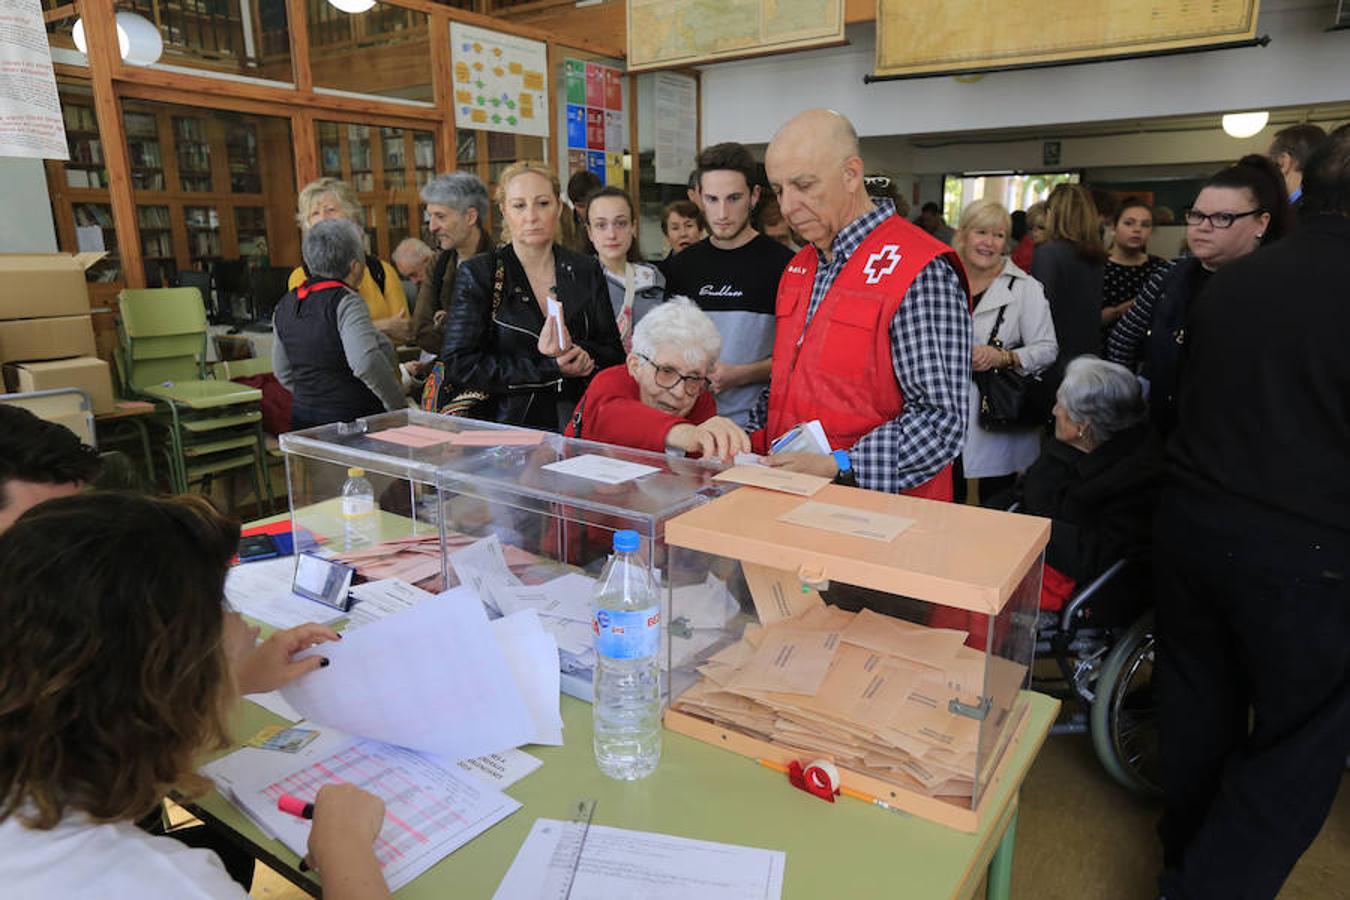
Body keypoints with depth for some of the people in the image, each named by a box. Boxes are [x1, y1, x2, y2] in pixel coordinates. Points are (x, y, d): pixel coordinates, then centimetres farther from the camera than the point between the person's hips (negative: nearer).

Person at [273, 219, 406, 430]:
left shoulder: (286, 305, 11)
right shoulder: (345, 302, -14)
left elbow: (283, 373, 19)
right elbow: (366, 362, -27)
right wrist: (399, 406, -17)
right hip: (352, 420, -8)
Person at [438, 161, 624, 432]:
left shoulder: (586, 271, 11)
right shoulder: (479, 274, 2)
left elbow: (615, 356, 11)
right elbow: (458, 366, -5)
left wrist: (572, 351, -10)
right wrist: (547, 368, -12)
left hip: (581, 427, 2)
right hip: (507, 430, -1)